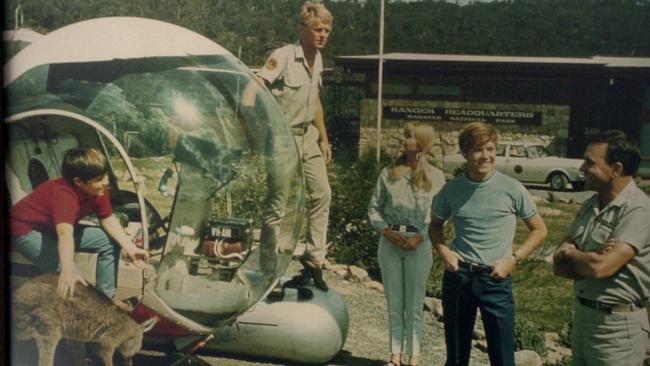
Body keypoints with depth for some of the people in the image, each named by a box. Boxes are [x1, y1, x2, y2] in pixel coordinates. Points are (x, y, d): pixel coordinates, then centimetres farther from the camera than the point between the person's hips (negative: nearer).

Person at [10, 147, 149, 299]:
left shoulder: (98, 189, -15)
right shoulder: (64, 194, -39)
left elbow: (108, 220, -3)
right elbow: (65, 234, -54)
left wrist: (131, 249, -15)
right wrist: (68, 270, -69)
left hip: (54, 228, 9)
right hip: (27, 230, -8)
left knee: (110, 242, 0)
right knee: (65, 269, -32)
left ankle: (106, 298, 10)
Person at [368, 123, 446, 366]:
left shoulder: (435, 177, -1)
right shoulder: (389, 173, 5)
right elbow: (374, 207, 6)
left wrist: (419, 237, -15)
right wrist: (386, 231, -8)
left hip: (418, 244, -2)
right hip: (389, 243, 3)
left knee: (414, 306, 5)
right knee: (394, 304, 10)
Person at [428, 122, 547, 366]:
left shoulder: (512, 189, -7)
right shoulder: (451, 190, -1)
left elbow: (539, 230, 3)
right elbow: (435, 225, 16)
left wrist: (513, 259, -9)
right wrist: (443, 251, -2)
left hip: (495, 279, -2)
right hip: (458, 276, 2)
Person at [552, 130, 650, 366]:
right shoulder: (590, 206, 6)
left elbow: (600, 267, -27)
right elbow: (559, 265, 4)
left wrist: (571, 253, -7)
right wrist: (588, 259, -17)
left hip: (617, 327, -7)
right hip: (582, 315, 7)